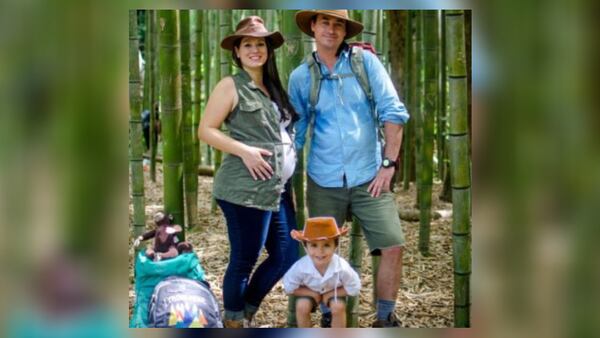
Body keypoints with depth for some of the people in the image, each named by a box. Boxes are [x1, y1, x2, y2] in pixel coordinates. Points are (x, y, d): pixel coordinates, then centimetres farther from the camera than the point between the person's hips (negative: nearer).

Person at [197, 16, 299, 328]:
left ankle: (247, 313, 28)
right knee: (243, 261, 1)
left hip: (278, 189, 8)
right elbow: (205, 130, -7)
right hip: (246, 189, -8)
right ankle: (233, 322, 22)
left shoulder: (273, 88, 19)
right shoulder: (231, 86, -2)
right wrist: (244, 151, -17)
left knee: (287, 256, 9)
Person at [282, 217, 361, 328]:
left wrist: (330, 294, -23)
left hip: (334, 293, 0)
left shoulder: (342, 267, -37)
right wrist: (313, 294, -22)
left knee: (338, 308, -27)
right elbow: (289, 288, -20)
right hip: (310, 292, 1)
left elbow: (354, 289, -22)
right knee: (302, 307, -24)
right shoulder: (300, 267, -36)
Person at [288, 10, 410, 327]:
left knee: (392, 247, -8)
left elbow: (393, 111, -4)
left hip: (368, 177, -1)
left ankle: (385, 319, 11)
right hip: (323, 182, 1)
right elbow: (295, 131, 10)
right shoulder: (300, 76, 3)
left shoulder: (365, 62, -2)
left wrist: (388, 164, -9)